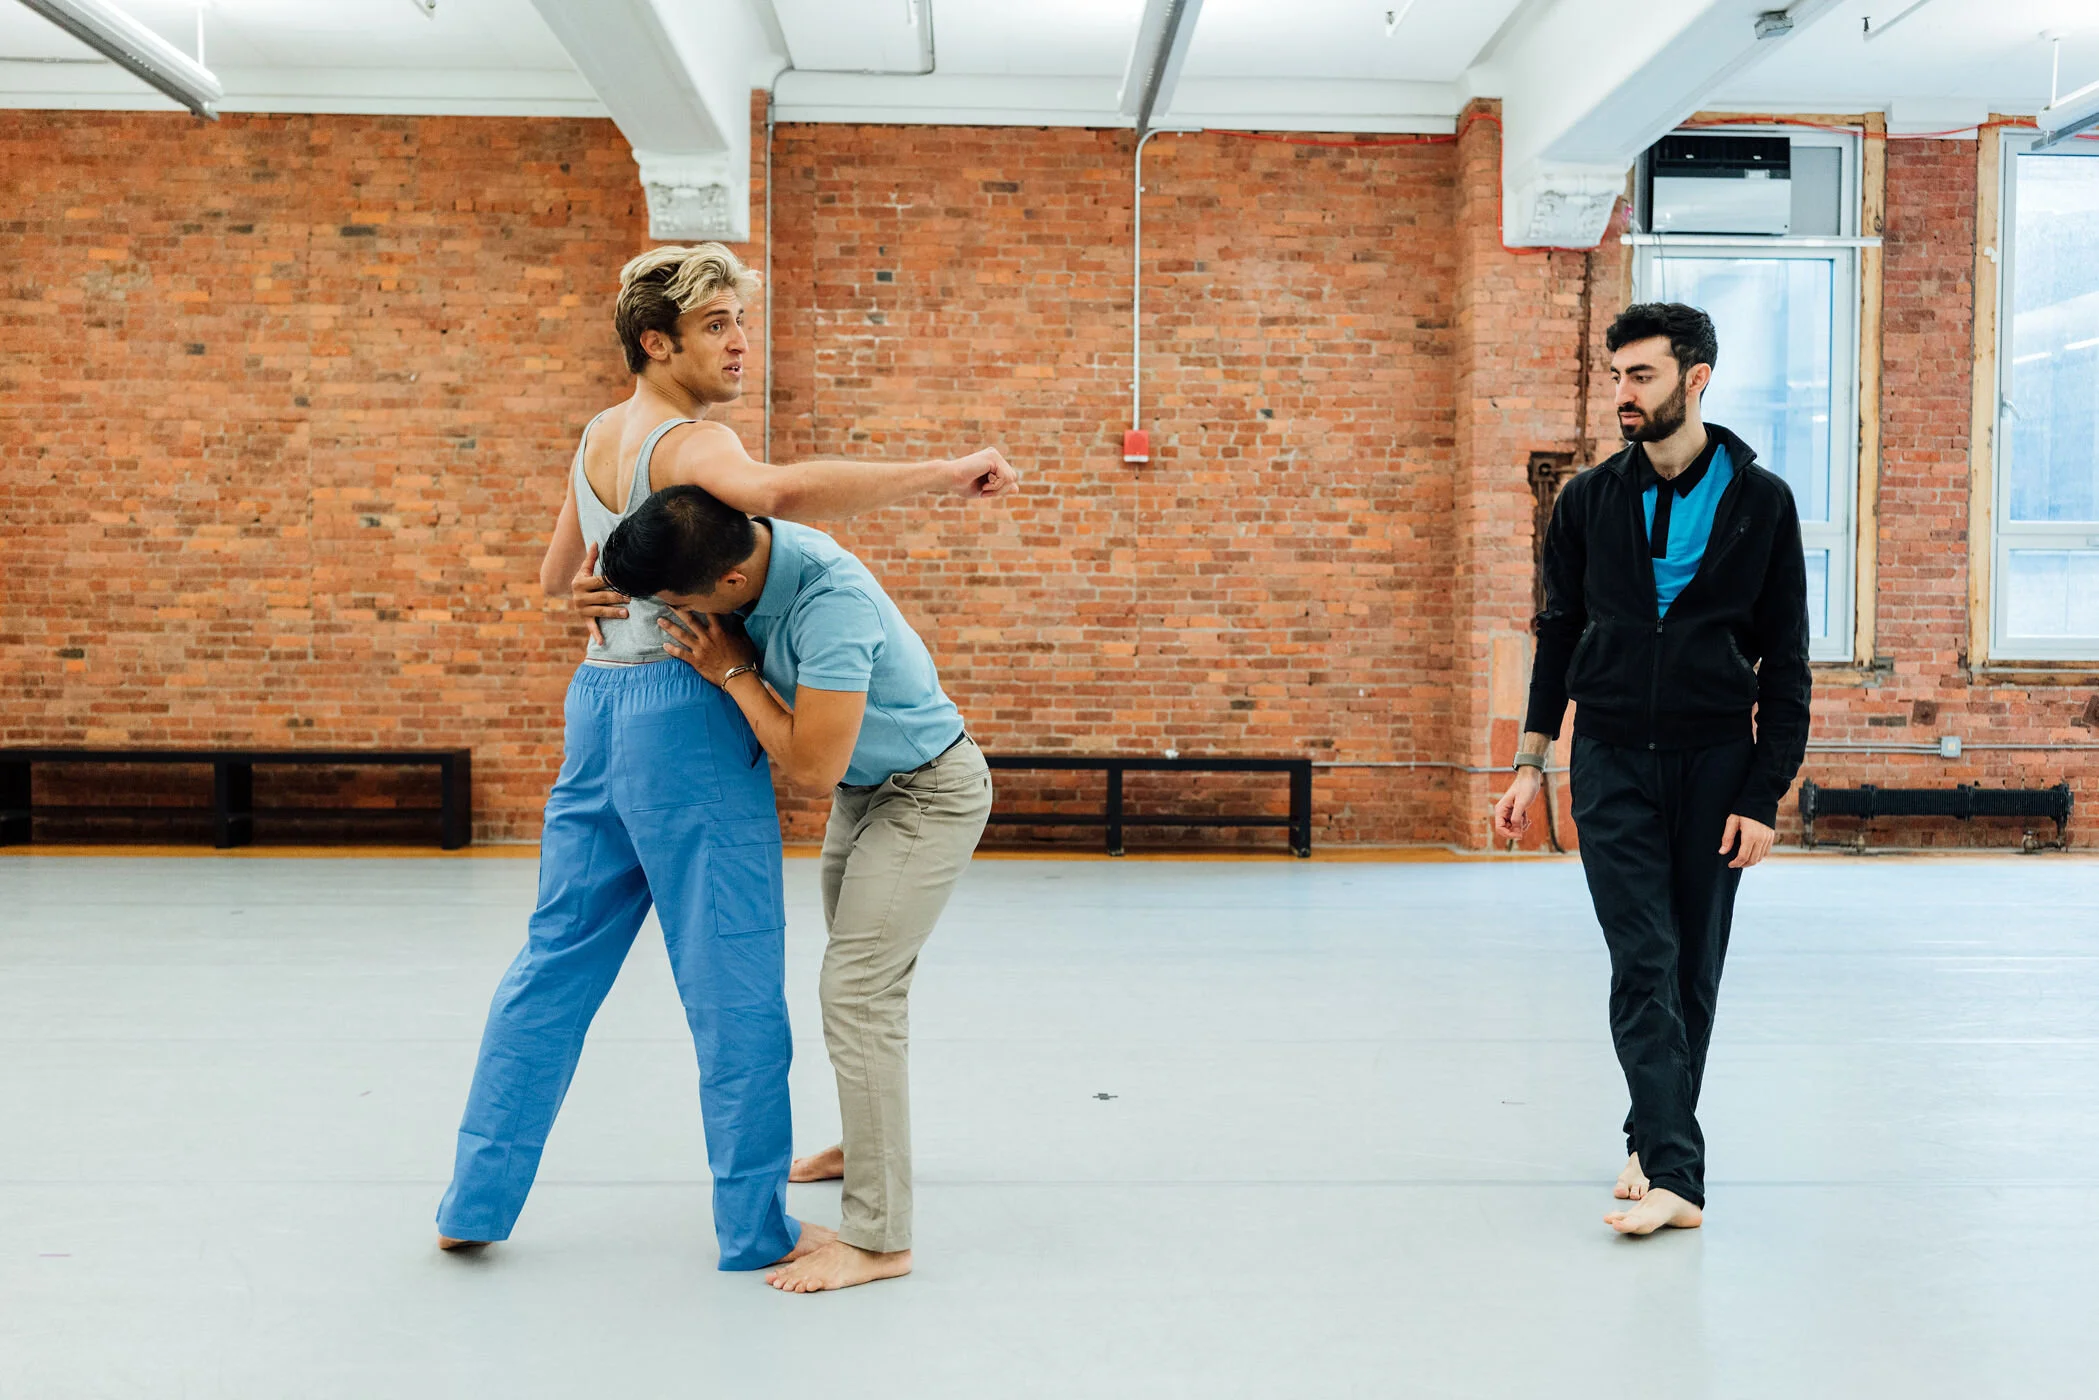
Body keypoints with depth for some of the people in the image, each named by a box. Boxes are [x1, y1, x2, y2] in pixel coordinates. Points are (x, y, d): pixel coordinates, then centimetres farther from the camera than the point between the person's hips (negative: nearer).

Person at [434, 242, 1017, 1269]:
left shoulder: (598, 434, 14)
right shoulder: (688, 445, -14)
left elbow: (555, 574, 27)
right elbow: (784, 490, -37)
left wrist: (601, 588, 9)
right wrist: (947, 476, -36)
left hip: (597, 702, 9)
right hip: (684, 714, -9)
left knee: (557, 955, 14)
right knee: (733, 981, 0)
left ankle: (476, 1199, 20)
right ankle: (756, 1228, 9)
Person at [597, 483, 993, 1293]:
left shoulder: (831, 603, -37)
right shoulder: (752, 551, -12)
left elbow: (811, 768, -34)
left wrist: (732, 672, -25)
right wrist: (619, 607, -11)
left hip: (929, 793, -9)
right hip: (865, 788, 9)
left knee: (856, 991, -14)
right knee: (862, 978, 21)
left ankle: (878, 1237, -10)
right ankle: (866, 1143, 42)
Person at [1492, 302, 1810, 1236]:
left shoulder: (1761, 503, 0)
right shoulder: (1589, 501, 4)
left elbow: (1785, 663, 1)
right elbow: (1560, 633, 12)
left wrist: (1765, 794, -5)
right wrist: (1531, 761, 7)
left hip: (1715, 764, 0)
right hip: (1612, 765, 0)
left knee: (1693, 970, 8)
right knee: (1644, 965, -8)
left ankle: (1654, 1141, 25)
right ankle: (1673, 1174, -10)